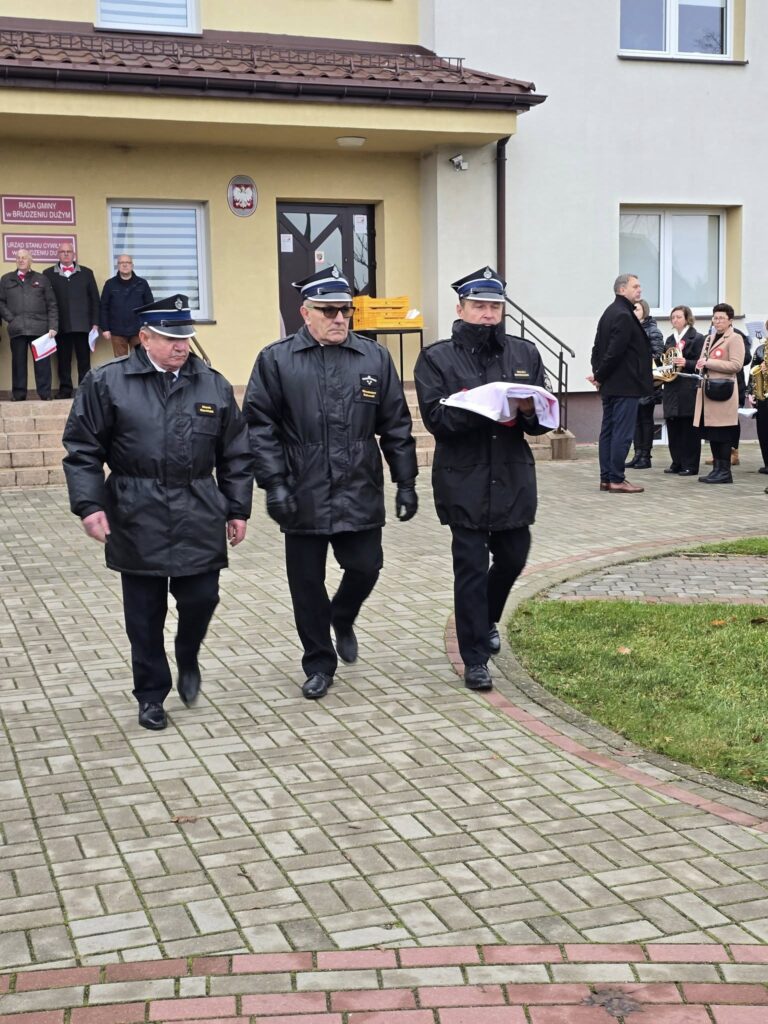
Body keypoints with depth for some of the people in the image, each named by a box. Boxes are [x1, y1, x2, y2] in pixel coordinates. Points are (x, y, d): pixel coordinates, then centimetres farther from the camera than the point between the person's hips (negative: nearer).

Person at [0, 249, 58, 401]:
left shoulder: (41, 279, 12)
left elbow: (52, 305, 7)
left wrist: (53, 327, -3)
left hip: (39, 328, -1)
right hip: (17, 329, 1)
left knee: (42, 363, -3)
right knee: (18, 363, 3)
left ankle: (45, 395, -1)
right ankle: (19, 396, 7)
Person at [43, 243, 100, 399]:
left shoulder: (86, 273, 11)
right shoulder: (48, 273, 8)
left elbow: (94, 299, 8)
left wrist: (95, 322, 1)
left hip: (82, 324, 0)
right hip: (60, 325, 0)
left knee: (84, 359, 1)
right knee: (63, 360, 2)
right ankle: (65, 389, 8)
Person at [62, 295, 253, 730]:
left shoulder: (214, 385, 6)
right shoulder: (107, 382, -2)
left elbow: (236, 455, 10)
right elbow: (83, 451, -1)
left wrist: (237, 509, 8)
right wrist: (90, 504, -10)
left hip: (200, 522, 2)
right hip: (137, 523, -2)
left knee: (201, 599, 3)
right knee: (145, 615, 6)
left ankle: (188, 660, 34)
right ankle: (152, 694, 22)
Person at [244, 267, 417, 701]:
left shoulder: (375, 358, 5)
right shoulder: (276, 360, -1)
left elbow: (396, 426, 8)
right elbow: (260, 426, -3)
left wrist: (406, 482, 5)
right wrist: (274, 482, -11)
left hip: (360, 495, 1)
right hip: (303, 497, -1)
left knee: (365, 567, 5)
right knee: (307, 582, 7)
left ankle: (342, 619, 39)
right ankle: (319, 665, 24)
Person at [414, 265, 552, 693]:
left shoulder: (525, 354, 8)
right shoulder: (437, 358, -2)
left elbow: (545, 418, 6)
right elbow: (436, 417, -13)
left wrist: (529, 410, -17)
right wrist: (482, 409, -25)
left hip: (513, 478, 4)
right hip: (464, 482, -4)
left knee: (513, 556, 15)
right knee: (471, 568, -1)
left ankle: (486, 619, 45)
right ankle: (475, 660, 9)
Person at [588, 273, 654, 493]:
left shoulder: (610, 312, 15)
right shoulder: (624, 316, -16)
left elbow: (598, 347, 15)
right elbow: (615, 351, -20)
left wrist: (598, 373, 6)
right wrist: (600, 376, -9)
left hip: (610, 384, 10)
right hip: (625, 384, -10)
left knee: (608, 431, 10)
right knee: (622, 433, -7)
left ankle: (606, 478, 14)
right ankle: (617, 480, -6)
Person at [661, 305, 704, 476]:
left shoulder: (697, 338, -2)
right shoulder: (670, 339, 18)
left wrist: (686, 363, -22)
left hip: (689, 389, -6)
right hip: (672, 389, 6)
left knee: (689, 429, -4)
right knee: (673, 427, 5)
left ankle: (690, 465, 0)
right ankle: (677, 462, 13)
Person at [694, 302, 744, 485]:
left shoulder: (735, 339, -4)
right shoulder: (710, 338, 20)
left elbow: (736, 365, -14)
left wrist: (709, 363, -15)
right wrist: (701, 364, 8)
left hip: (723, 391, -8)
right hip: (708, 388, 8)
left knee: (723, 433, -6)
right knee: (711, 432, 8)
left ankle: (724, 472, -1)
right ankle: (717, 469, 14)